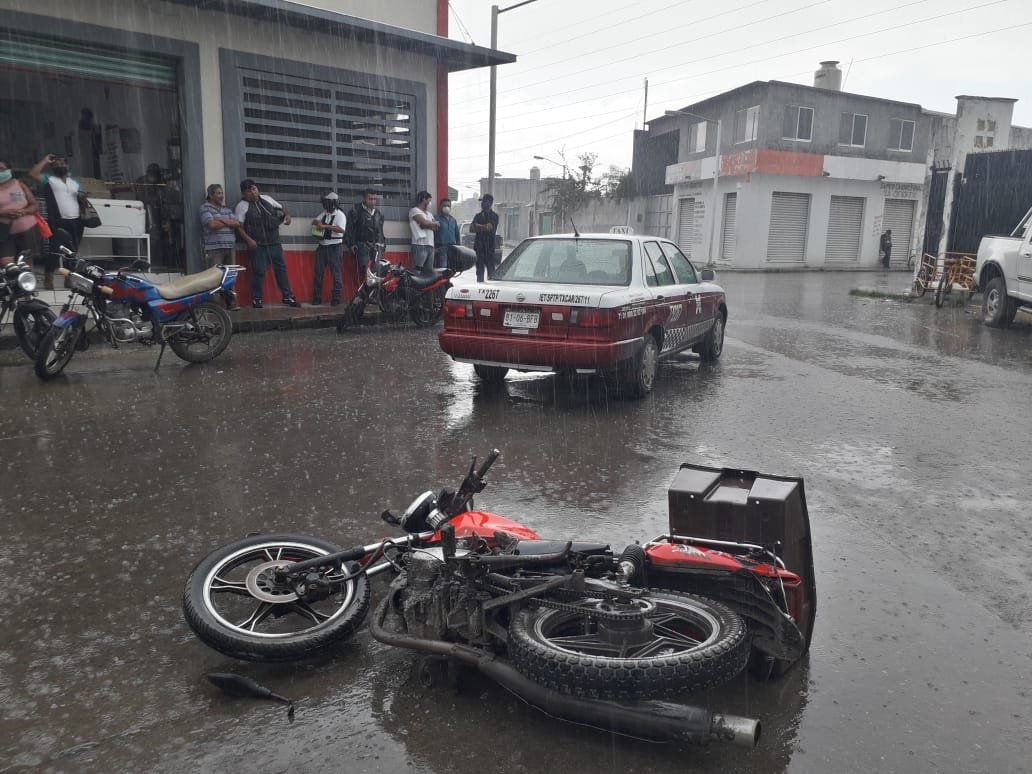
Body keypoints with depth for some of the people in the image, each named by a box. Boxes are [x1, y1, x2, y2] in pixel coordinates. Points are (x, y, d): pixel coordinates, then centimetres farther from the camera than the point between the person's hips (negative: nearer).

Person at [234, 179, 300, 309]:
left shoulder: (266, 199, 11)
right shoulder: (242, 205, -4)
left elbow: (281, 208, 23)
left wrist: (287, 215, 2)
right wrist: (249, 240, -17)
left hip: (275, 242, 5)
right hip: (258, 244, -5)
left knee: (281, 268, 7)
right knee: (259, 272, -4)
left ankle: (287, 296, 15)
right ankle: (256, 299, 9)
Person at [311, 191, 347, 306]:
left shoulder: (340, 215, -8)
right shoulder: (324, 214, 13)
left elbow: (341, 229, -24)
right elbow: (314, 221, 20)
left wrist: (325, 226, -26)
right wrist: (317, 222, -5)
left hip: (335, 247, -7)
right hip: (322, 246, 7)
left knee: (336, 273, -3)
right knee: (319, 272, 6)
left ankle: (336, 298, 3)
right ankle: (317, 297, 12)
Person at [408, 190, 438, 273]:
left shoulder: (429, 213, 26)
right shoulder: (414, 210, 0)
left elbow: (436, 227, 13)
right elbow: (424, 222, -14)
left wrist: (428, 225, -6)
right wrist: (435, 223, 5)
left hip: (430, 245, 8)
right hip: (420, 245, -8)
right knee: (417, 272, -13)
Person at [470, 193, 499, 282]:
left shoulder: (494, 216, 2)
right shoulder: (478, 215, 17)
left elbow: (490, 227, -14)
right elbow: (471, 229, 7)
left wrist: (478, 226, -3)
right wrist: (484, 228, -9)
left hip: (489, 245, -5)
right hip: (478, 245, 5)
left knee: (490, 266, -7)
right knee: (479, 266, 6)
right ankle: (479, 281, 11)